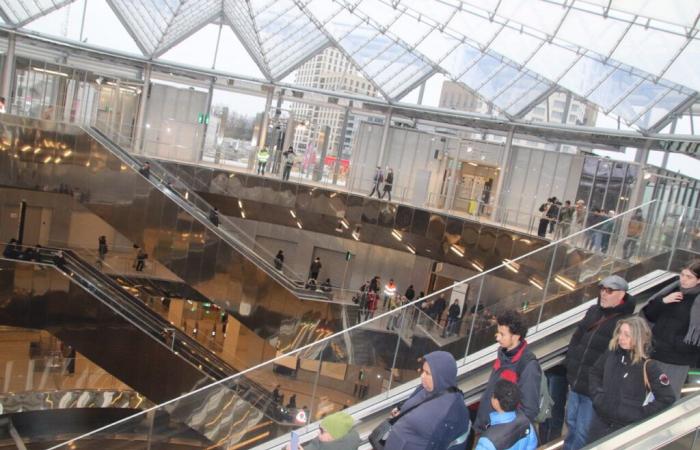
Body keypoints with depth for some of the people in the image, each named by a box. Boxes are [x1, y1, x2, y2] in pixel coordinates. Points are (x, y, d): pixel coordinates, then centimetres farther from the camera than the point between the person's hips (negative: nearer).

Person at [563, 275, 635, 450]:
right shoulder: (593, 311, 7)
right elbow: (577, 337, 18)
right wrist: (570, 360, 11)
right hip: (575, 382, 7)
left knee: (582, 432, 5)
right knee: (571, 422, 22)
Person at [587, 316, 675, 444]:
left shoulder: (649, 366, -15)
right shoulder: (612, 353, -2)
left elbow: (667, 399, -14)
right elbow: (595, 373, 16)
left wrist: (641, 414, -13)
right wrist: (597, 394, 4)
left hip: (627, 427, -4)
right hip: (600, 421, 4)